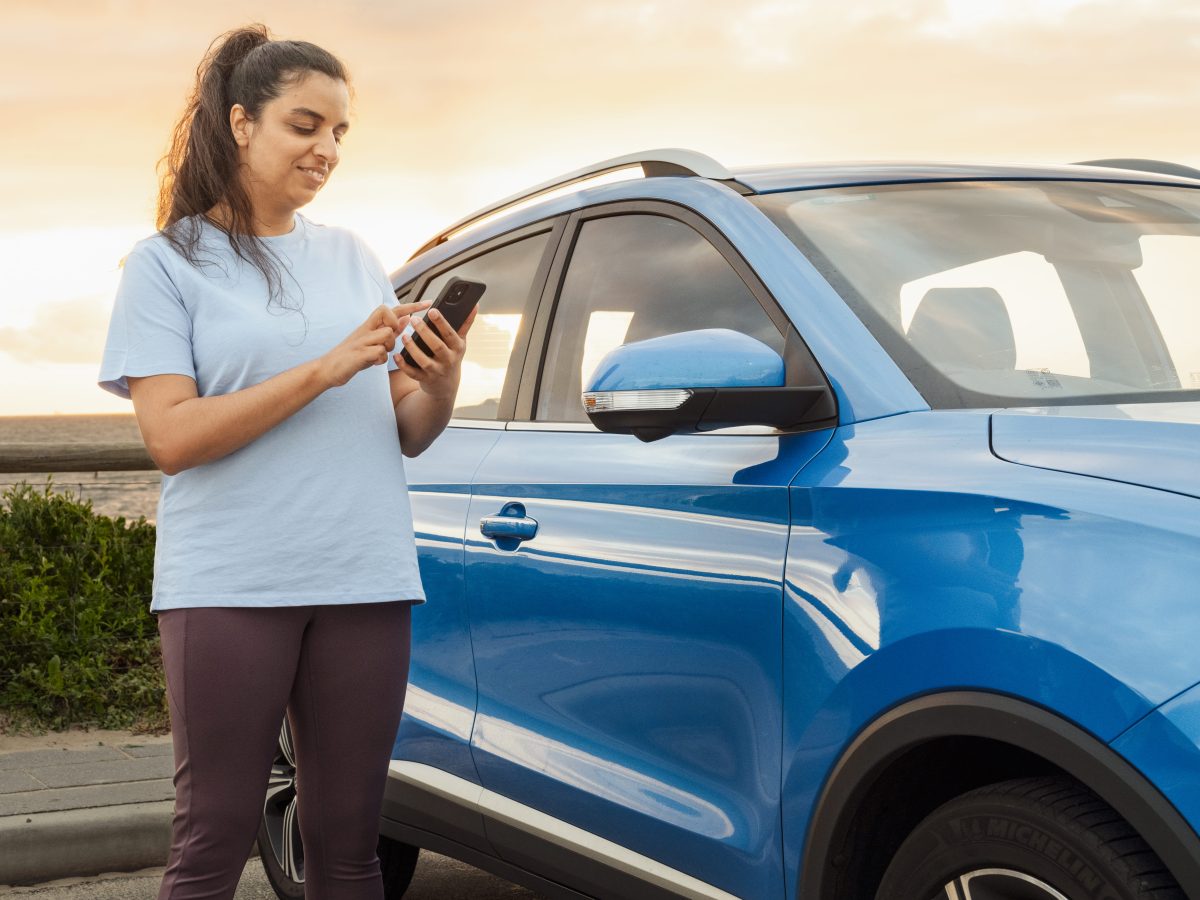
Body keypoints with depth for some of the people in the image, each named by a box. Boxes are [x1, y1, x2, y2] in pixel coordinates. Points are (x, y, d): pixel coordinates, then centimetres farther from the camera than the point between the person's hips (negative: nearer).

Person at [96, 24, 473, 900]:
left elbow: (407, 435, 14)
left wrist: (441, 382, -9)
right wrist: (324, 369, -16)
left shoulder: (354, 257, 15)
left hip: (366, 581, 4)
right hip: (229, 588, -4)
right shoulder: (169, 263, 2)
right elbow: (171, 436, -10)